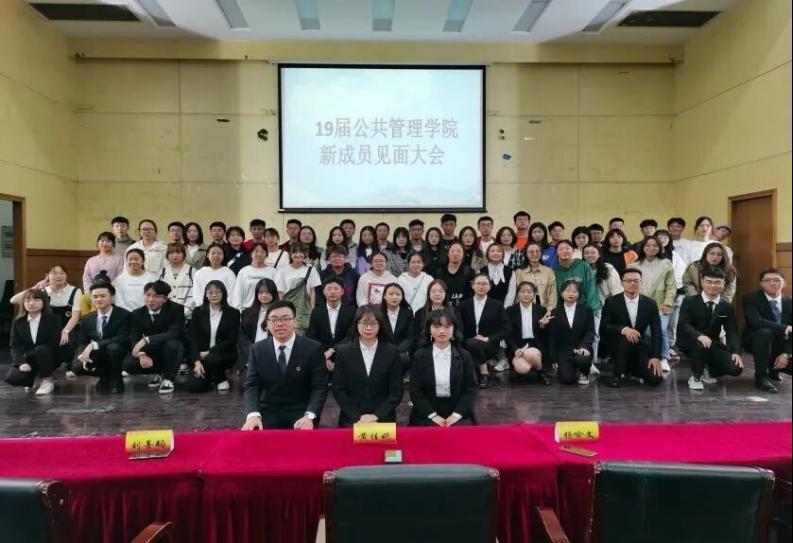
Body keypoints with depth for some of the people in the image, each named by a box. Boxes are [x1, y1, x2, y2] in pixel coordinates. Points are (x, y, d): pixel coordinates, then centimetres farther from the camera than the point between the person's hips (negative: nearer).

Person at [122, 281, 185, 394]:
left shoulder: (176, 309, -15)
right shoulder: (137, 314, -1)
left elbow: (174, 334, -28)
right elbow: (134, 338, -9)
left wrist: (146, 340, -38)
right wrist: (141, 354, -30)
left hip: (172, 350, -4)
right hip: (150, 352, 4)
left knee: (171, 344, -37)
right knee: (127, 365, -20)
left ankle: (168, 378, -12)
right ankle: (159, 373, 8)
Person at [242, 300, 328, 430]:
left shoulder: (313, 348, -5)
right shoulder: (257, 350, 3)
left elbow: (319, 387, -8)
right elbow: (251, 386, -2)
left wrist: (309, 416, -24)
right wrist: (253, 415, -21)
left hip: (301, 415, -1)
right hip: (268, 415, 2)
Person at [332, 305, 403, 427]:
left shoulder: (391, 352, 1)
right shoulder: (344, 352, 1)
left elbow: (397, 391, 1)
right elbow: (338, 390, 1)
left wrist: (376, 416, -9)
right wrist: (357, 417, -8)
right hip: (351, 421, 0)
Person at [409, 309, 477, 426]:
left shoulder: (464, 356, 4)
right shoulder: (419, 356, 2)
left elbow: (471, 388, 2)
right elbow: (415, 391, -1)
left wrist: (457, 414, -11)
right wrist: (433, 415, -12)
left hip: (459, 413, 1)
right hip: (427, 414, 0)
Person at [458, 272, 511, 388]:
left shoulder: (497, 305, 4)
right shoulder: (464, 305, 9)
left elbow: (506, 330, 0)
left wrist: (487, 339, -12)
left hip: (489, 345, -2)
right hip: (467, 346, 2)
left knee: (472, 343, -32)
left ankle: (484, 373, -13)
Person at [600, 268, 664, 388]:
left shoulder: (650, 304, -1)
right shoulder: (611, 302, -7)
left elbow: (657, 332, -3)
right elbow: (604, 327, -13)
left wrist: (656, 357, -15)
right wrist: (623, 329, -31)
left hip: (640, 347, 3)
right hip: (617, 345, -2)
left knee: (656, 378, -17)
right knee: (626, 338, -36)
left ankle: (630, 369, 17)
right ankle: (616, 376, -16)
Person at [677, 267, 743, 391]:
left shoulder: (727, 307, 5)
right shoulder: (689, 302, -6)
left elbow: (732, 332, -1)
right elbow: (683, 325, -19)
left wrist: (736, 352, -18)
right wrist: (699, 336, -38)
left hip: (713, 344, 4)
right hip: (690, 342, -4)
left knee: (736, 368, -17)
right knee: (701, 344, -38)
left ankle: (709, 369, 17)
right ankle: (695, 377, -12)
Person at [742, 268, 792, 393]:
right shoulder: (751, 299, -12)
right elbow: (756, 322, -29)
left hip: (781, 344, 4)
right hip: (755, 340, -4)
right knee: (765, 332, -37)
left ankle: (773, 369, 17)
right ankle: (761, 376, -23)